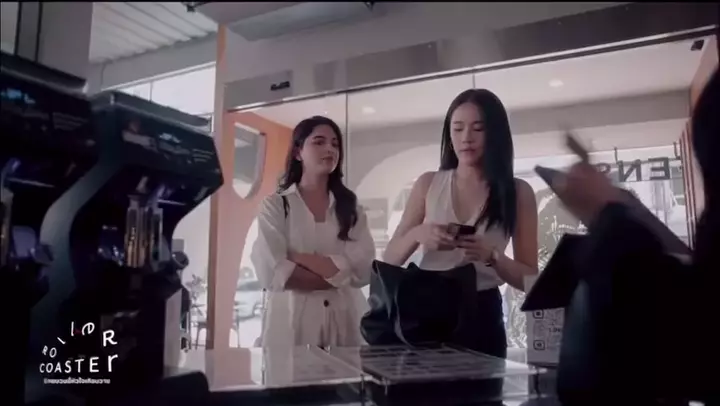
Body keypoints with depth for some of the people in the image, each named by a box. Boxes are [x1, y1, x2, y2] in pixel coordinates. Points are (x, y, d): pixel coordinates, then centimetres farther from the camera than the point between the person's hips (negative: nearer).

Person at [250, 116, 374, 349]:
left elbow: (364, 270, -4)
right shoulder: (275, 206, 2)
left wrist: (299, 257, -9)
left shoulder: (352, 209, 10)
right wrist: (338, 276, -8)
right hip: (292, 324, -2)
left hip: (345, 323, 3)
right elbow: (271, 273, -11)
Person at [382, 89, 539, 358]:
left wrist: (493, 257, -20)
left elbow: (529, 279, 0)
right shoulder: (428, 184, 4)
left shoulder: (518, 192, 0)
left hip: (482, 316, -1)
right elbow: (390, 259, 3)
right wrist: (417, 235, -17)